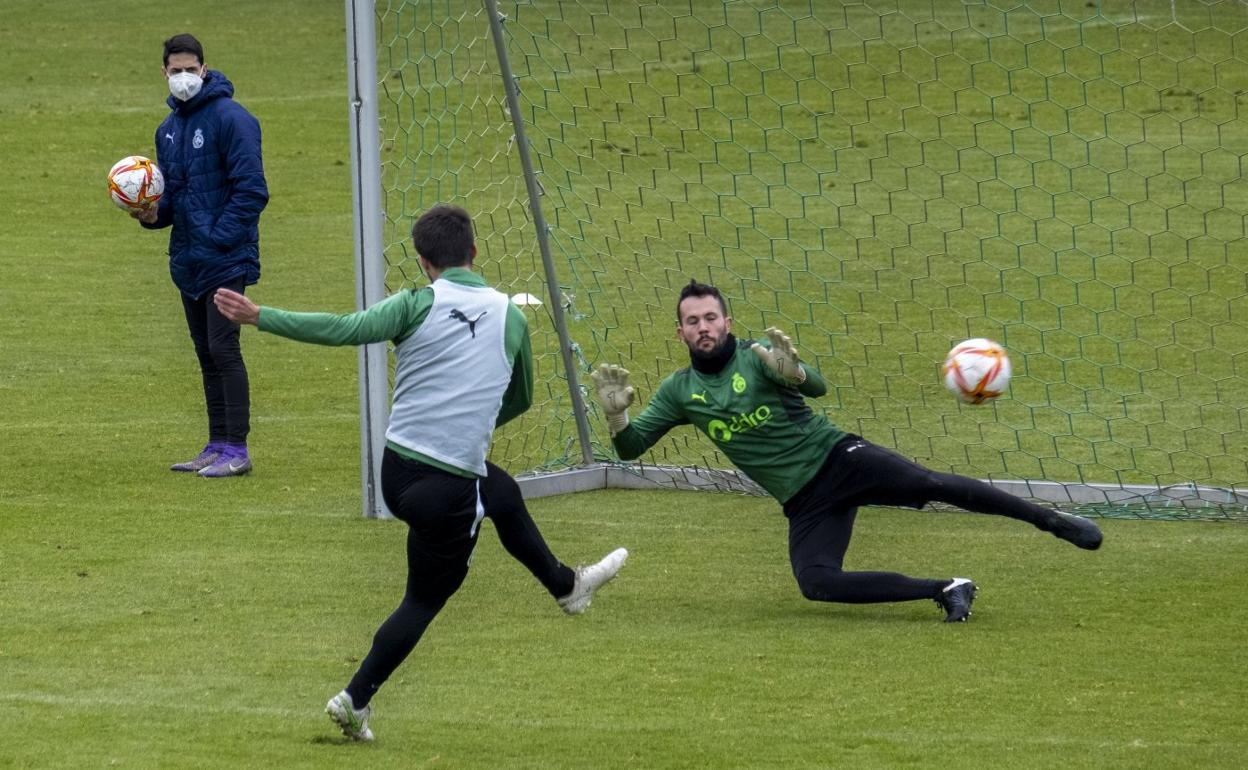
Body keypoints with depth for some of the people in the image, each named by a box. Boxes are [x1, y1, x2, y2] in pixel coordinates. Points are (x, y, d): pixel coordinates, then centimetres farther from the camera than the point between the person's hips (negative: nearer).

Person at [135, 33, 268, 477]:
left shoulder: (230, 119, -12)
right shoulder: (169, 128, 14)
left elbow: (251, 190, -15)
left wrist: (218, 238, -19)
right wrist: (154, 213, 0)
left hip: (226, 260, -8)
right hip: (188, 264, 8)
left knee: (223, 349, -11)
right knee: (207, 355, 12)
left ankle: (236, 450, -8)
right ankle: (217, 446, 18)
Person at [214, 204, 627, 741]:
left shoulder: (417, 305, -6)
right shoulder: (509, 316, 0)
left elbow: (347, 329, -20)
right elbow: (520, 400, 16)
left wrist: (257, 316, -17)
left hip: (396, 470, 3)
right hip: (452, 486, -3)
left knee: (504, 494, 29)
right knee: (426, 597, 13)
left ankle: (566, 585, 50)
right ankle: (356, 700, 7)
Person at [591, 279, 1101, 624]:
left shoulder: (757, 357, -5)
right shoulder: (679, 391, 7)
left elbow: (817, 387, -20)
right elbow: (630, 448, 6)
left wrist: (792, 373, -44)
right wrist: (615, 414, -16)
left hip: (838, 457, -3)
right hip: (804, 503, 3)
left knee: (928, 484, -26)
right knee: (815, 583, -23)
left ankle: (1051, 521, -19)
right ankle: (944, 591, -14)